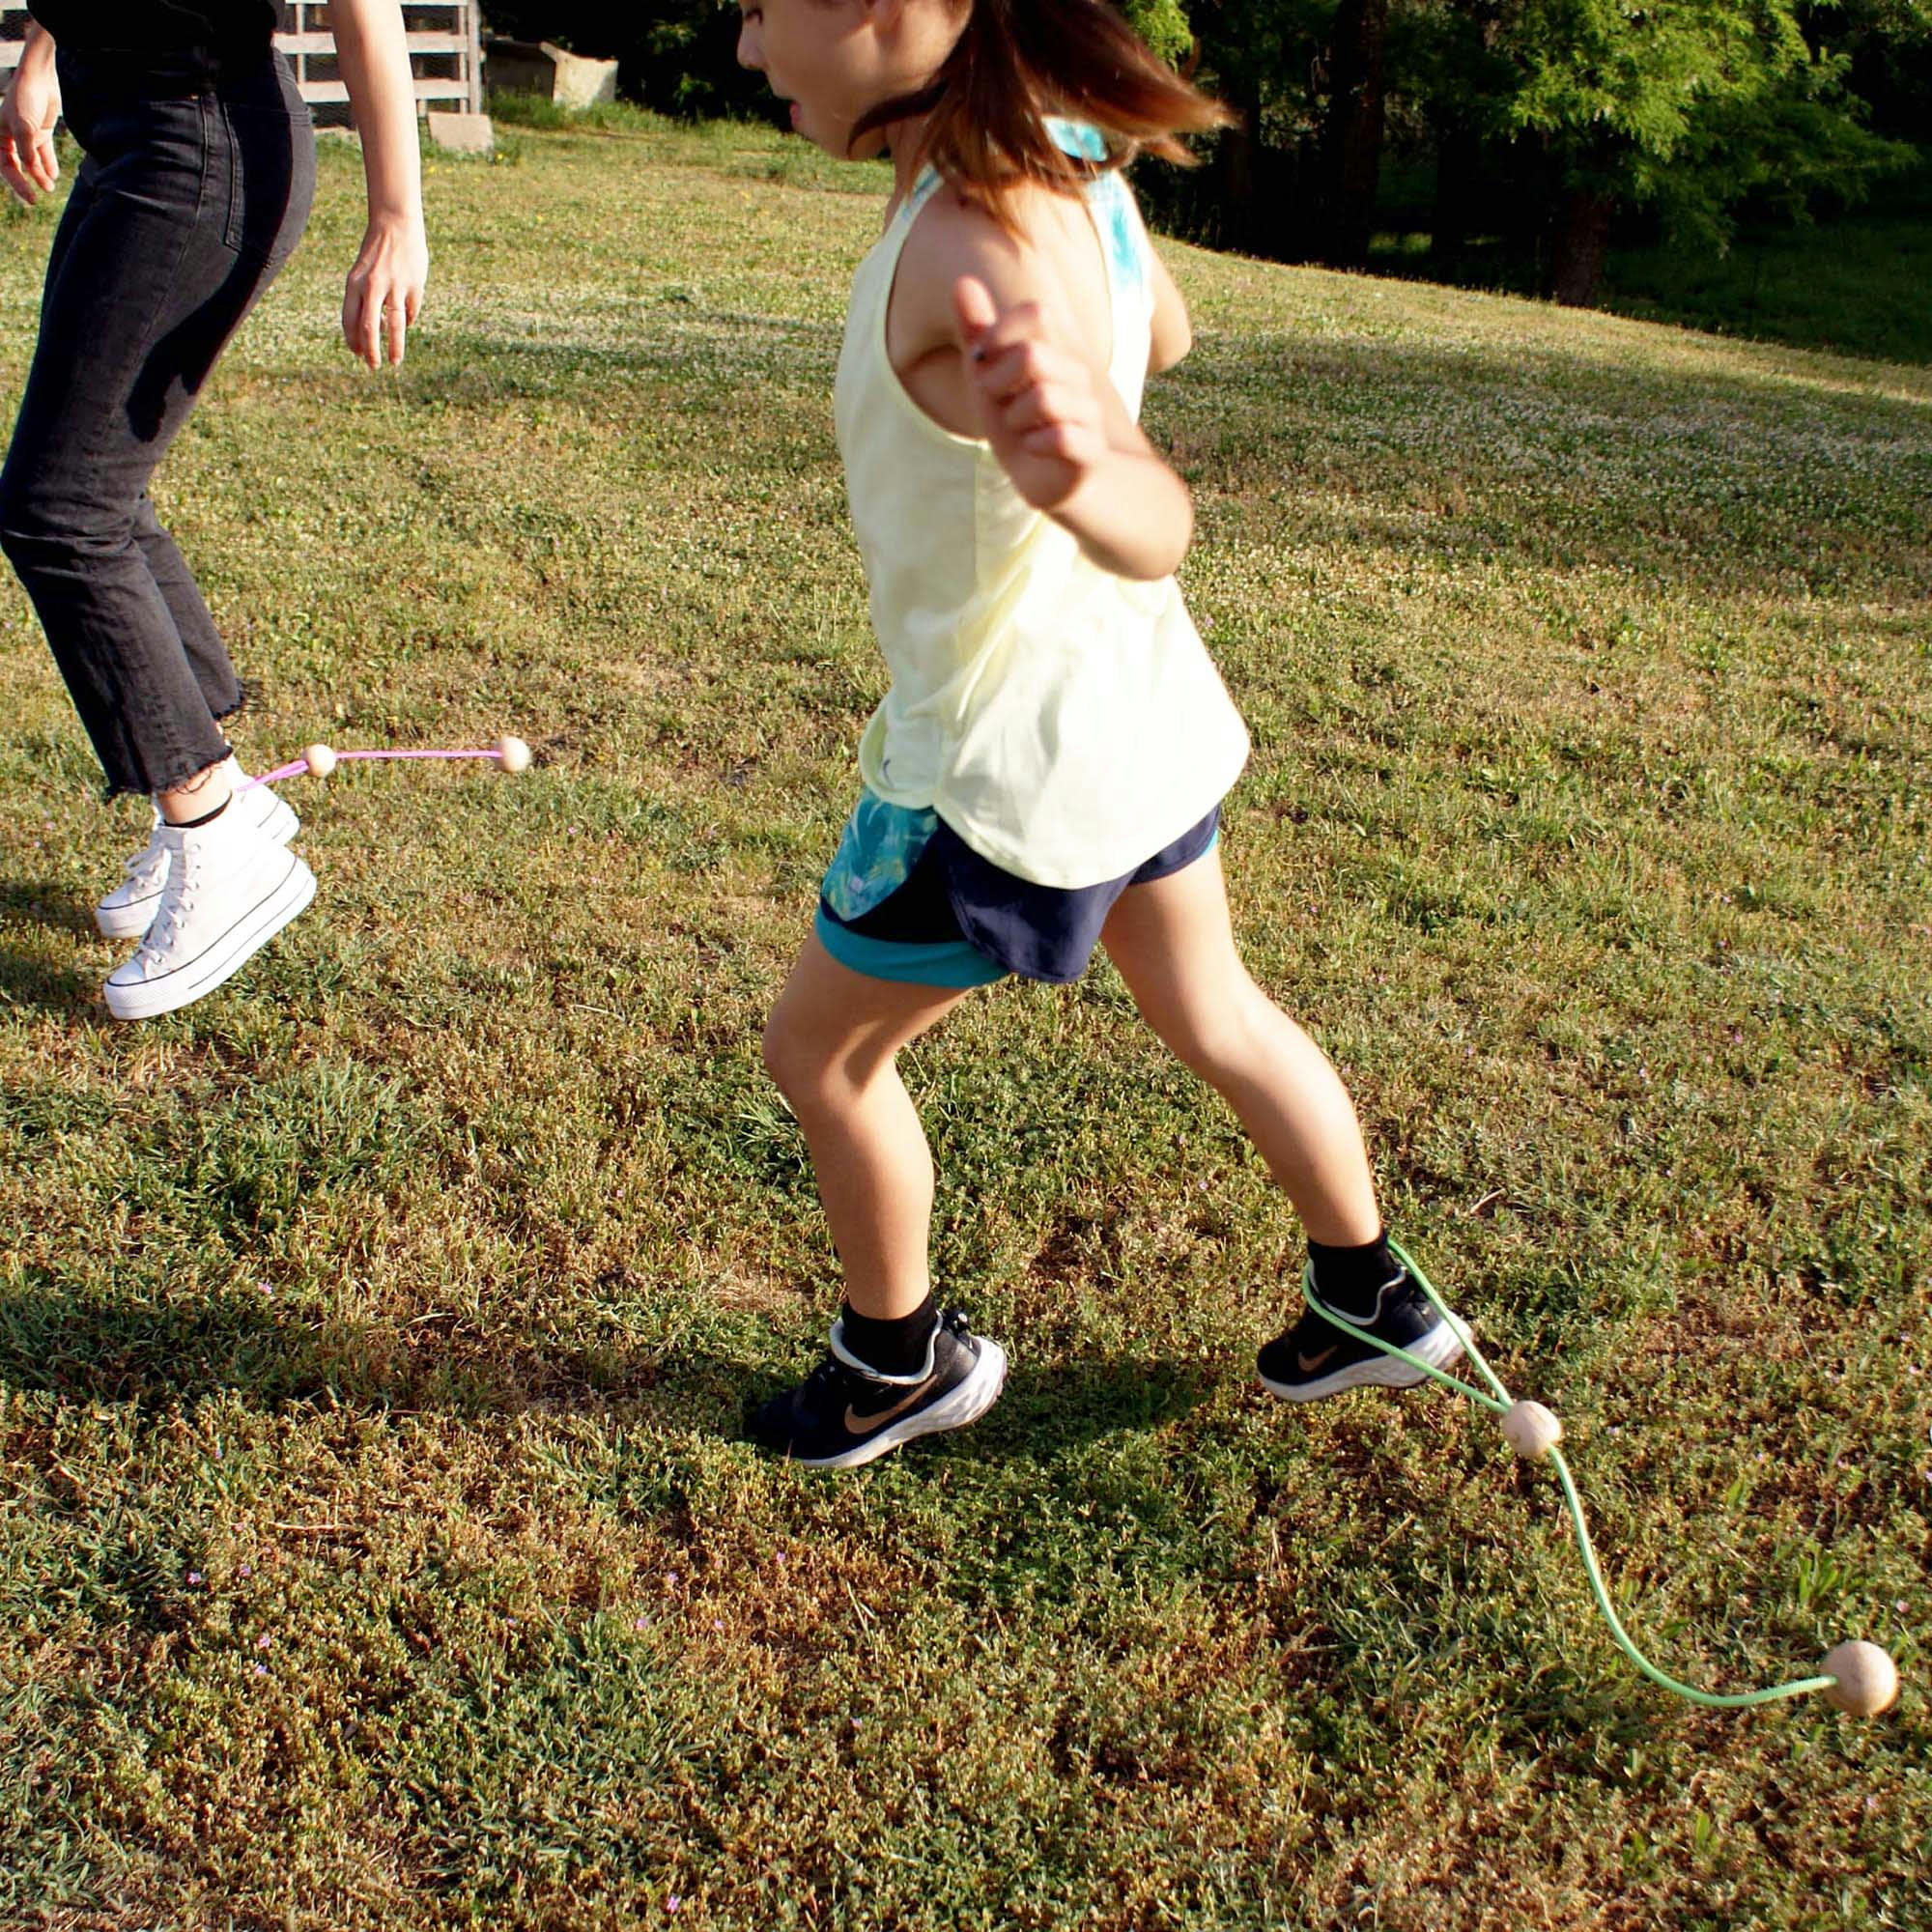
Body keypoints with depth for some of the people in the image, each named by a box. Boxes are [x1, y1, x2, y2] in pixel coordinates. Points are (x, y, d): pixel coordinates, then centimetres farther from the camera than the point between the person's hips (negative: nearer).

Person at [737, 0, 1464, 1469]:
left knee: (820, 1050, 13)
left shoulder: (977, 242, -31)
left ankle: (904, 1361, 34)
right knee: (1211, 1012, 27)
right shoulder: (1068, 158, -4)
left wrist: (1080, 477, -67)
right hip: (1142, 703, 9)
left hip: (1011, 762, -9)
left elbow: (1158, 523, -45)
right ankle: (1374, 1305, 44)